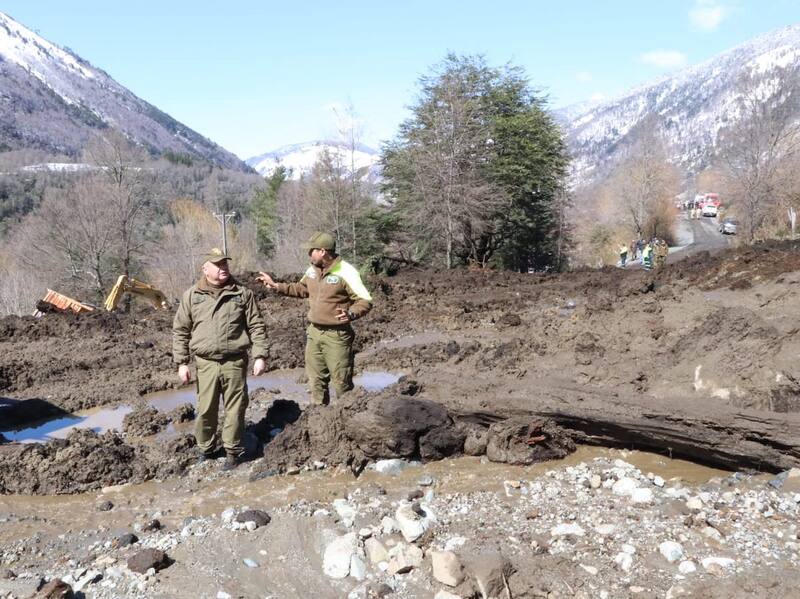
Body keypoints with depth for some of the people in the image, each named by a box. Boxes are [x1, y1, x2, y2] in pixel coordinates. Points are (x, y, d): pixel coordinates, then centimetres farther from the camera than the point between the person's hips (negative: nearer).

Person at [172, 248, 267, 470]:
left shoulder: (242, 293, 2)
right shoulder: (191, 295, 3)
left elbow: (256, 326, 3)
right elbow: (180, 331, 7)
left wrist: (260, 356, -3)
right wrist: (181, 362, 3)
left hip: (235, 362, 0)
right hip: (206, 363, 1)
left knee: (235, 409, 3)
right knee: (206, 409, 7)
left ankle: (233, 451, 18)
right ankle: (206, 447, 27)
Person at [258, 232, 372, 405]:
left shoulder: (346, 272, -17)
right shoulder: (312, 270, 5)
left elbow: (365, 301, -17)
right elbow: (302, 289, 25)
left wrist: (351, 314, -35)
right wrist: (276, 286, 16)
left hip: (336, 336, -7)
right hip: (314, 333, 7)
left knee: (342, 383, -2)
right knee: (316, 381, 14)